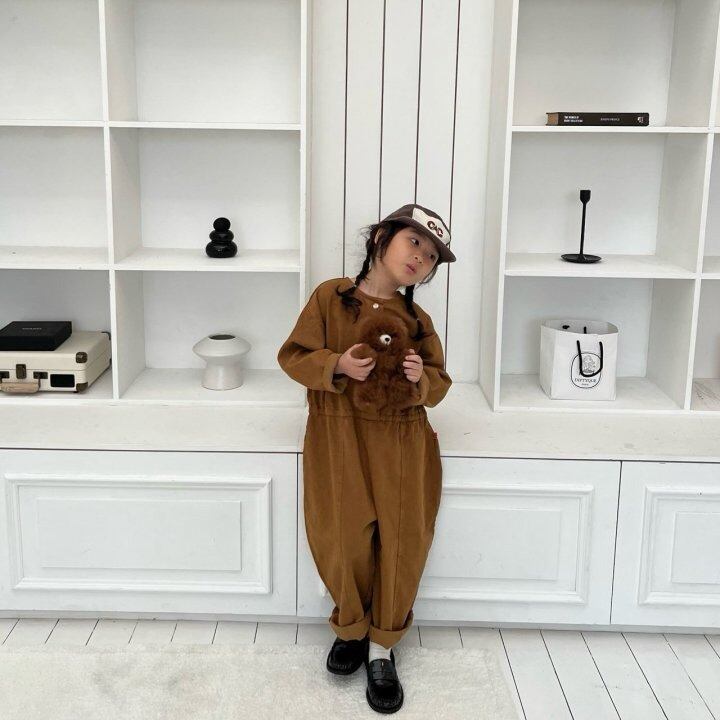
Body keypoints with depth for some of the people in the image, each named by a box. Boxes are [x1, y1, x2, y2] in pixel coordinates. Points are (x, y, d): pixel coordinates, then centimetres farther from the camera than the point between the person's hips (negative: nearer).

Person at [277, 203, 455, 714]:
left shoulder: (418, 320, 8)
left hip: (401, 437, 2)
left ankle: (381, 647, 8)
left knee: (403, 536, -12)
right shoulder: (331, 296, 2)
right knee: (345, 533, -15)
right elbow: (293, 356, 1)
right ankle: (351, 626, 15)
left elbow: (439, 385, 10)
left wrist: (421, 378, -13)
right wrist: (337, 365, -17)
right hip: (339, 433, -2)